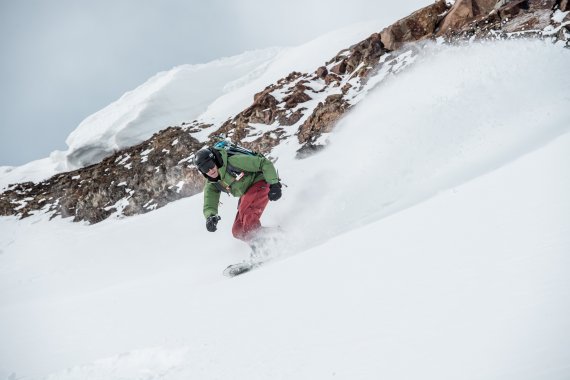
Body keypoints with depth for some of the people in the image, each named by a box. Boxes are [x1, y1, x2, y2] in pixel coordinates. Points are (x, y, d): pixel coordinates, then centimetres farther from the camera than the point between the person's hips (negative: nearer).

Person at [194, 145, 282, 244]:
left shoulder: (234, 161, -25)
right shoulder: (211, 185, -6)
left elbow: (265, 164, -23)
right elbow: (209, 205, -14)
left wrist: (274, 184, -28)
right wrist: (210, 217, -37)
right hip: (247, 196, 8)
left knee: (246, 211, -33)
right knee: (237, 231, 3)